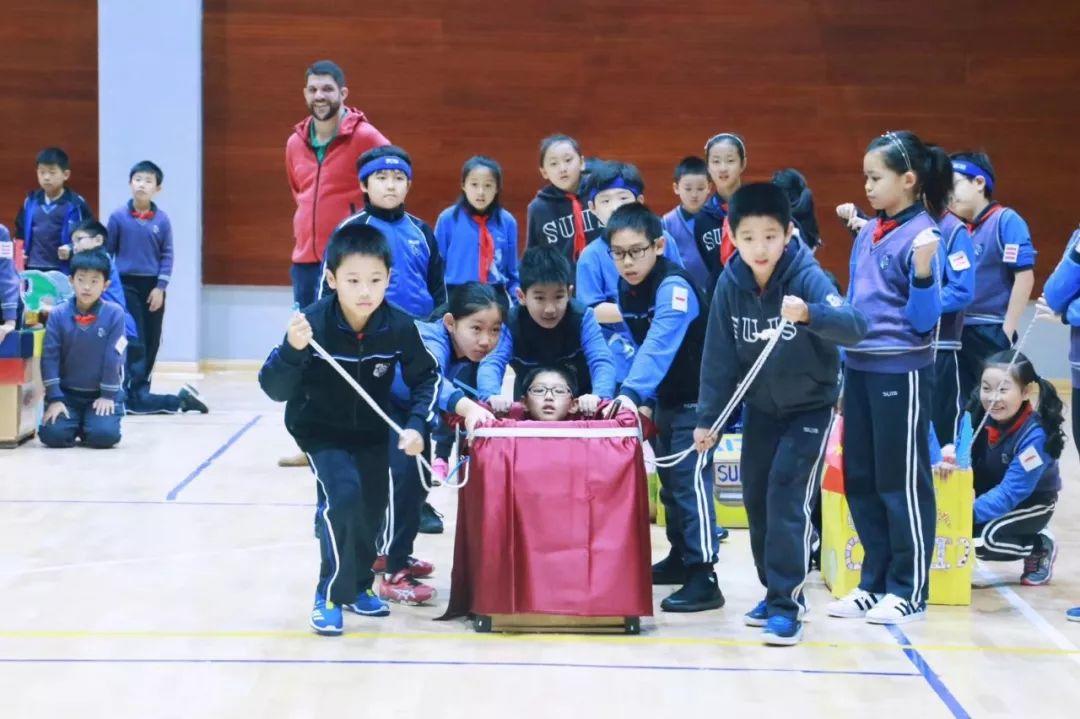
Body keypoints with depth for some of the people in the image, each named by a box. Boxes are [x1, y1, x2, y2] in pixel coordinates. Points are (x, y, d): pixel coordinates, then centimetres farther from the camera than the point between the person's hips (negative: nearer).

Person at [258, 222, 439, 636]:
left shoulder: (400, 327, -22)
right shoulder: (313, 324, -29)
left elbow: (426, 377, -5)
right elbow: (274, 390, -28)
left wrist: (416, 425, -19)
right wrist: (292, 350, -46)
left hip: (371, 430, 4)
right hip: (320, 430, -4)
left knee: (372, 506, 10)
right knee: (343, 494, -22)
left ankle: (358, 584, 36)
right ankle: (331, 594, -7)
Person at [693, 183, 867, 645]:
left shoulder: (807, 277, -24)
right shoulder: (730, 284, -11)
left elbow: (855, 326, -39)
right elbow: (719, 355, -5)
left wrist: (808, 314, -56)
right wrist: (708, 418, -4)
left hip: (810, 406, -5)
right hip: (760, 407, 5)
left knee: (787, 497, -14)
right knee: (757, 498, 9)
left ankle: (787, 606, -8)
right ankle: (775, 589, 26)